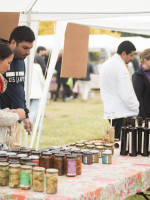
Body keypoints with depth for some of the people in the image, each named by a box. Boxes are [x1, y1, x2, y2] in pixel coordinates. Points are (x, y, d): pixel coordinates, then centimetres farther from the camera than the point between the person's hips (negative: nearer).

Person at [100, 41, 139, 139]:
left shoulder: (105, 64, 13)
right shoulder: (121, 68, -17)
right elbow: (127, 95, -19)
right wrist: (136, 108, -6)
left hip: (110, 111, 9)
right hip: (121, 112, -9)